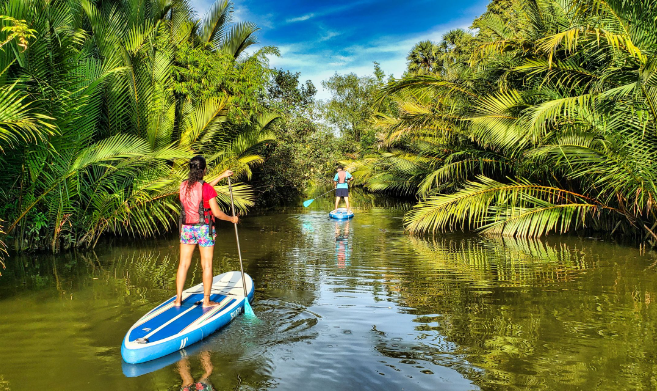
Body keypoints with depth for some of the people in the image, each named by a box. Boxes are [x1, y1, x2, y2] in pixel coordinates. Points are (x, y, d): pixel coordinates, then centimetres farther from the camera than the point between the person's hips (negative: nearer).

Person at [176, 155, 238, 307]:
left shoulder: (184, 185, 2)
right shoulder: (206, 188, -15)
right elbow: (217, 213, -14)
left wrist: (222, 176, 23)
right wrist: (232, 219, 4)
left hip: (187, 228, 5)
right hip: (204, 229, -5)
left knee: (183, 264, 13)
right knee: (207, 265, 5)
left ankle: (178, 299, 18)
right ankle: (206, 300, 13)